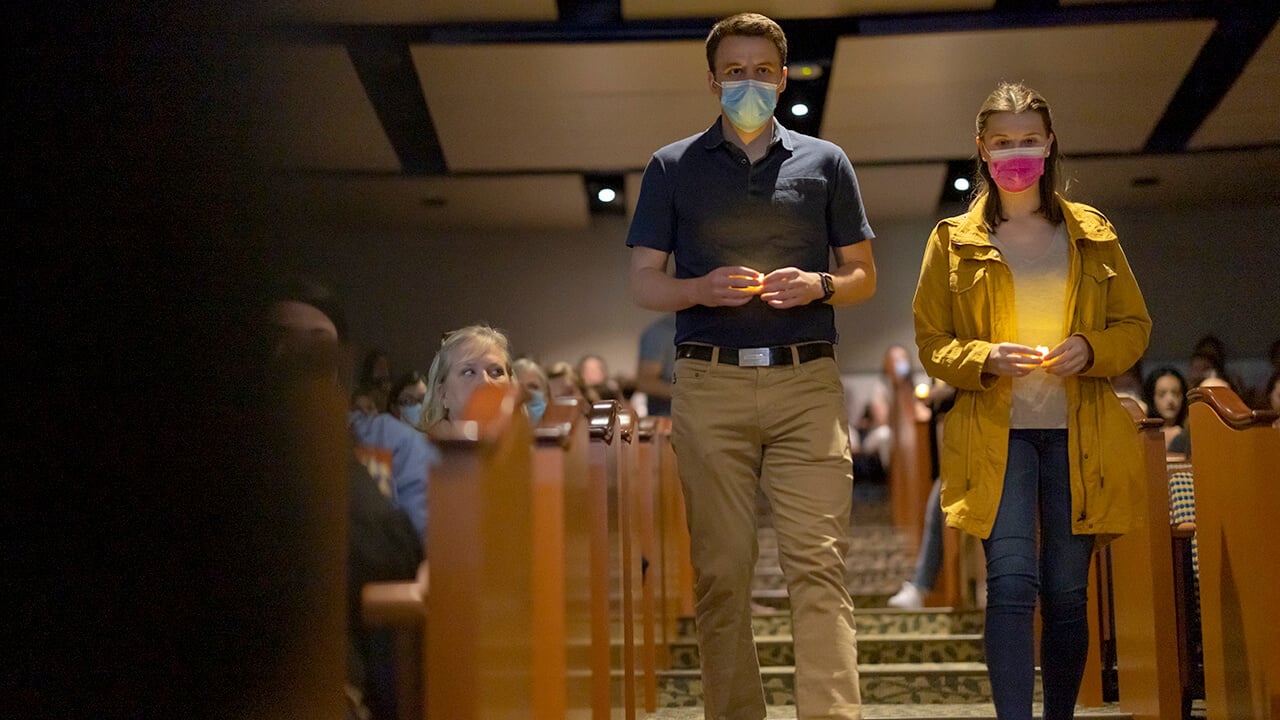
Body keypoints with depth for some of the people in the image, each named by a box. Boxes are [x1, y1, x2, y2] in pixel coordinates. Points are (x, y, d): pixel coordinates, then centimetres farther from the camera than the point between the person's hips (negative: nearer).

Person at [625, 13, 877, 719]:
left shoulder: (825, 162, 14)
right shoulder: (673, 167, 12)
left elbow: (863, 276, 16)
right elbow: (642, 283, 10)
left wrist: (818, 287, -6)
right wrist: (702, 289, -10)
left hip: (807, 383, 0)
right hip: (709, 386, 0)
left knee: (818, 562, -8)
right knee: (721, 572, 1)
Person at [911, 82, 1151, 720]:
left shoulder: (1093, 233, 11)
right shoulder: (954, 241, 7)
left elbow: (1134, 326, 13)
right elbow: (930, 342, 7)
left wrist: (1091, 350, -9)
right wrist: (986, 359, -14)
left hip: (1077, 436, 2)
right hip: (997, 434, -2)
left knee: (1067, 592, 6)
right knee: (1012, 582, -16)